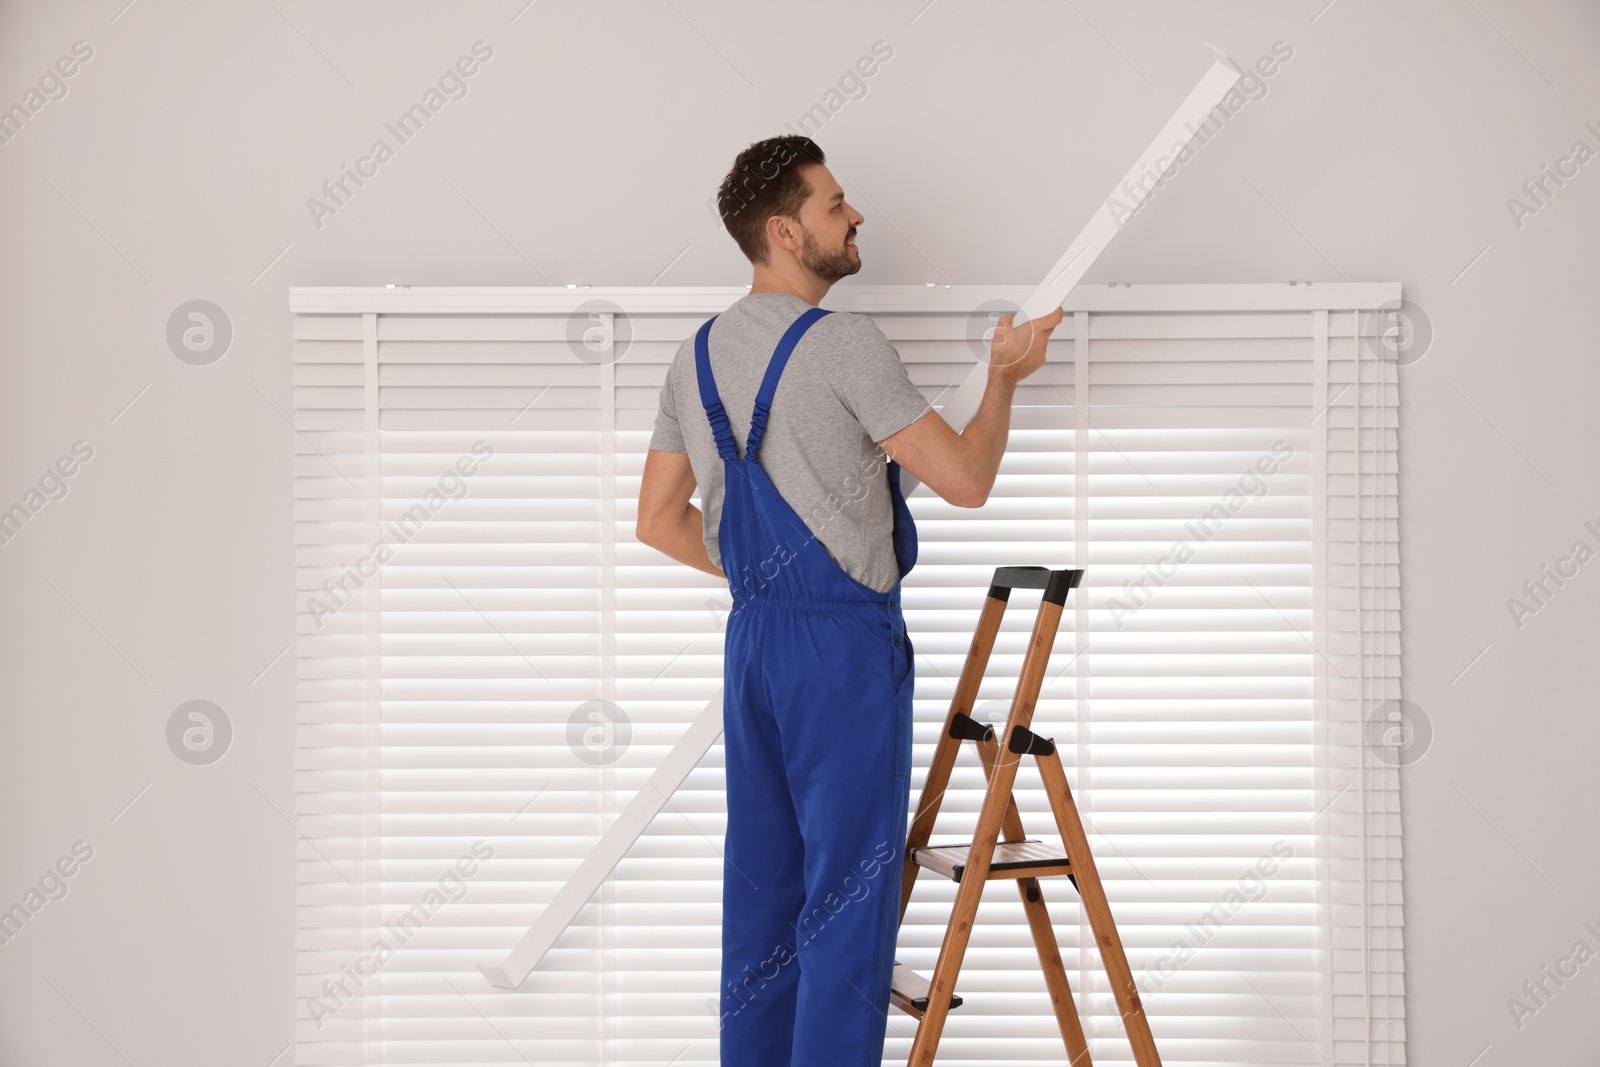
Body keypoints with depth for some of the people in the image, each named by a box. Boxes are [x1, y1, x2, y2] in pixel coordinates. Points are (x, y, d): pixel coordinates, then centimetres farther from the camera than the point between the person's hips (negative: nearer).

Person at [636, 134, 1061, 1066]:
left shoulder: (699, 356, 9)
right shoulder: (844, 344, -15)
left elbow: (659, 520, 13)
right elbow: (965, 478, -14)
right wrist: (1006, 376, 2)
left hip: (752, 640, 8)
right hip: (846, 645, -8)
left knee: (763, 882, 14)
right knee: (850, 886, -2)